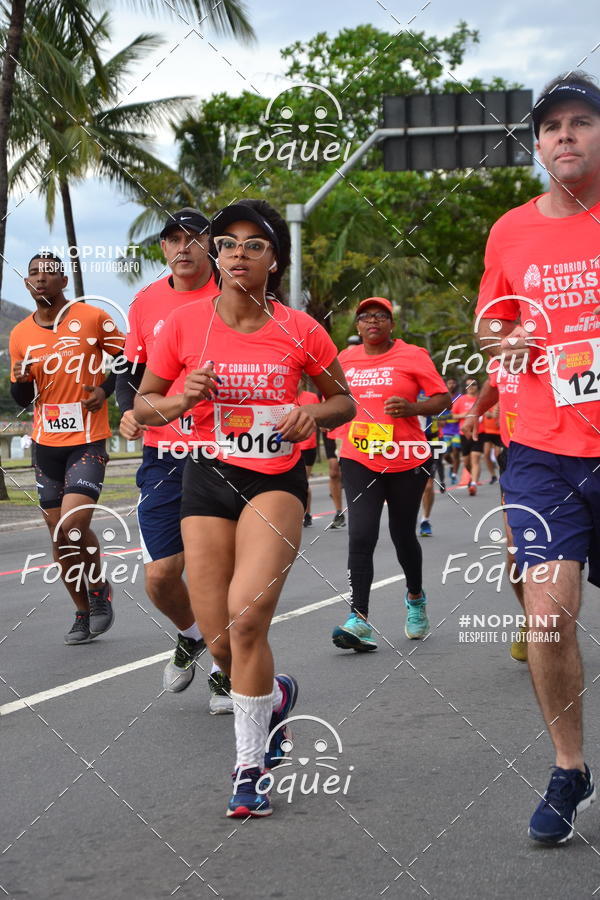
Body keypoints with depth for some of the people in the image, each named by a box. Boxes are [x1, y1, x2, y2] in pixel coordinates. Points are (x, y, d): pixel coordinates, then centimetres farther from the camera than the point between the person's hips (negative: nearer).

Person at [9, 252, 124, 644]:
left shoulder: (93, 318, -6)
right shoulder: (20, 335, 6)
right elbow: (23, 399, 14)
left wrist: (106, 389, -10)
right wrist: (21, 380, -8)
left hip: (88, 441, -5)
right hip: (46, 445, 5)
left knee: (73, 524, -18)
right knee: (58, 531, 7)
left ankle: (100, 590, 9)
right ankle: (84, 613, 22)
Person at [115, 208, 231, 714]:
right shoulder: (146, 303, 7)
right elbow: (132, 372, 17)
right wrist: (129, 411, -2)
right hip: (163, 455, 2)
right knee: (160, 574, -2)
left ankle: (224, 669, 21)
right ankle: (191, 636, 31)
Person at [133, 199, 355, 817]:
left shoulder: (299, 330, -2)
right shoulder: (184, 325, -1)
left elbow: (344, 401, 10)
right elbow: (143, 403, 9)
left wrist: (314, 413, -12)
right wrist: (179, 401, -13)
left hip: (277, 481, -2)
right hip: (208, 480, 2)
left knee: (247, 613, -23)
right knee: (221, 641, 0)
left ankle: (249, 767, -6)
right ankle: (275, 696, 37)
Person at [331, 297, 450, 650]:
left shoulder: (412, 355, -3)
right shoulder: (346, 358, 8)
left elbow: (443, 398, -3)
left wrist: (413, 408, -20)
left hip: (406, 462, -2)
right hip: (359, 461, 2)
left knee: (403, 536, 11)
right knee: (361, 536, -14)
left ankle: (416, 598, 40)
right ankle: (360, 620, -17)